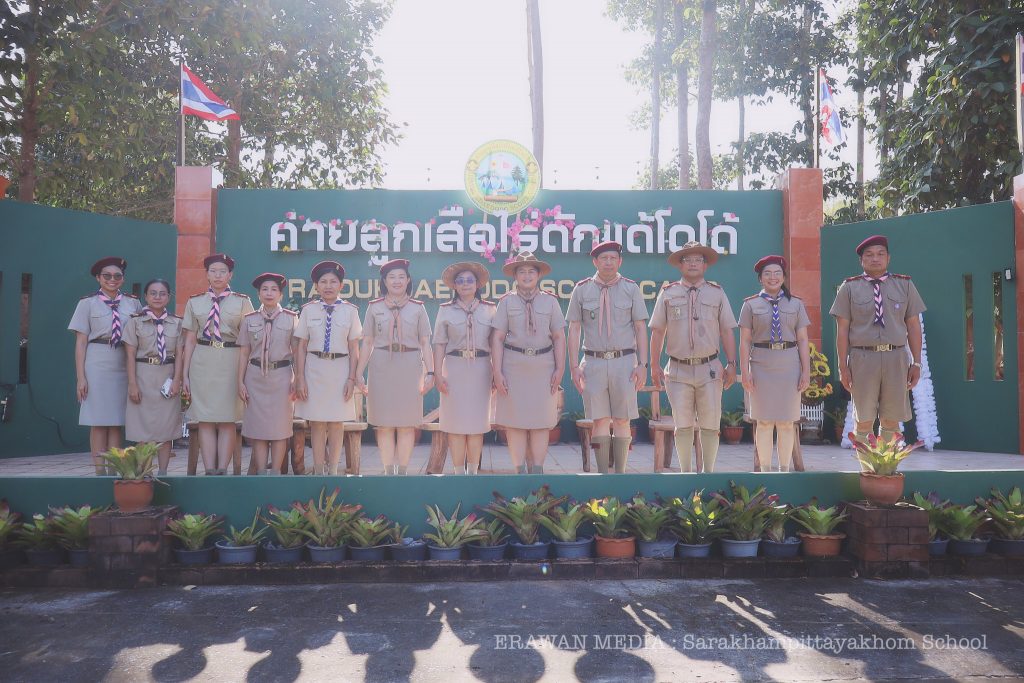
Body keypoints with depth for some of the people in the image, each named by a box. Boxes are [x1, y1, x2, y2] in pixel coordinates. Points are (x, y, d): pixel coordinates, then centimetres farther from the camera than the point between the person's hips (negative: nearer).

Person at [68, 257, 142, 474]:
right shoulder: (88, 303, 4)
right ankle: (100, 471, 6)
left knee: (117, 421, 5)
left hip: (124, 365, 2)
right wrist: (80, 376, -5)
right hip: (97, 364, -2)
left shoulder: (133, 303, 9)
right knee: (98, 421, 0)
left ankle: (114, 469, 10)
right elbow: (81, 342, 1)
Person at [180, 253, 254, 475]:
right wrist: (185, 374, 5)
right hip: (202, 363, 1)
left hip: (231, 363, -1)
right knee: (205, 421, 1)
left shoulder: (242, 302, 5)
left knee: (227, 420, 1)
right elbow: (190, 340, 9)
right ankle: (209, 470, 6)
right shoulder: (195, 302, 9)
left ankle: (222, 469, 6)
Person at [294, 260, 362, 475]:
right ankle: (318, 471, 15)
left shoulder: (350, 311, 1)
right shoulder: (308, 310, 2)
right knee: (317, 423, 4)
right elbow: (301, 347, 3)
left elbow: (354, 349, 2)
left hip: (340, 369, 0)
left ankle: (333, 470, 19)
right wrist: (300, 378, -2)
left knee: (336, 423, 8)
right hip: (314, 368, 0)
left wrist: (351, 378, -3)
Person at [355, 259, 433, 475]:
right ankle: (388, 471, 9)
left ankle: (402, 470, 10)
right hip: (381, 367, 0)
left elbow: (425, 343, 7)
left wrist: (430, 372, -2)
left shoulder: (418, 308, 8)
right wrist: (359, 372, 3)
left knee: (407, 423, 1)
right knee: (384, 423, 1)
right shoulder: (374, 307, 9)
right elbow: (367, 342, 8)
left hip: (409, 367, 0)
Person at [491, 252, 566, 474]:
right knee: (515, 421, -1)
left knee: (541, 421, 3)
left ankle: (537, 471, 11)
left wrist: (559, 369, 0)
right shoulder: (506, 302, 5)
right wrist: (497, 372, -6)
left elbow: (559, 337, 7)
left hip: (543, 366, 1)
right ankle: (519, 471, 8)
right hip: (514, 366, -1)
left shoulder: (550, 301, 8)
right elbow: (497, 338, 1)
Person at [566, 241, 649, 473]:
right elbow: (574, 330, 7)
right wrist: (574, 365, -1)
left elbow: (641, 328, 6)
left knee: (622, 421, 2)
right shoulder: (581, 289, 7)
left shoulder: (631, 289, 7)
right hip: (593, 362, 0)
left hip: (624, 361, 0)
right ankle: (602, 473, 9)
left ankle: (620, 472, 10)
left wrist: (642, 364, -1)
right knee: (600, 421, 1)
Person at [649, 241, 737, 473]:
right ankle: (685, 472, 15)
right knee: (682, 425, 4)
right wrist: (654, 366, 3)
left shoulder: (717, 293, 9)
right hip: (678, 370, 0)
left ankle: (708, 471, 15)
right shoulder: (668, 293, 7)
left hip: (710, 369, 0)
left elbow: (727, 332, 8)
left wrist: (731, 364, 2)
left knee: (710, 425, 3)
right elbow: (657, 332, 7)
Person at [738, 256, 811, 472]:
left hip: (789, 365, 1)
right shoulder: (751, 305, 4)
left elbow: (802, 340, 6)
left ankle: (784, 469, 19)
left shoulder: (796, 304, 9)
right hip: (761, 366, -1)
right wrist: (745, 371, -6)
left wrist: (806, 371, 0)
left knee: (787, 422, 7)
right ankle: (765, 469, 14)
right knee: (764, 421, 3)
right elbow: (745, 341, 1)